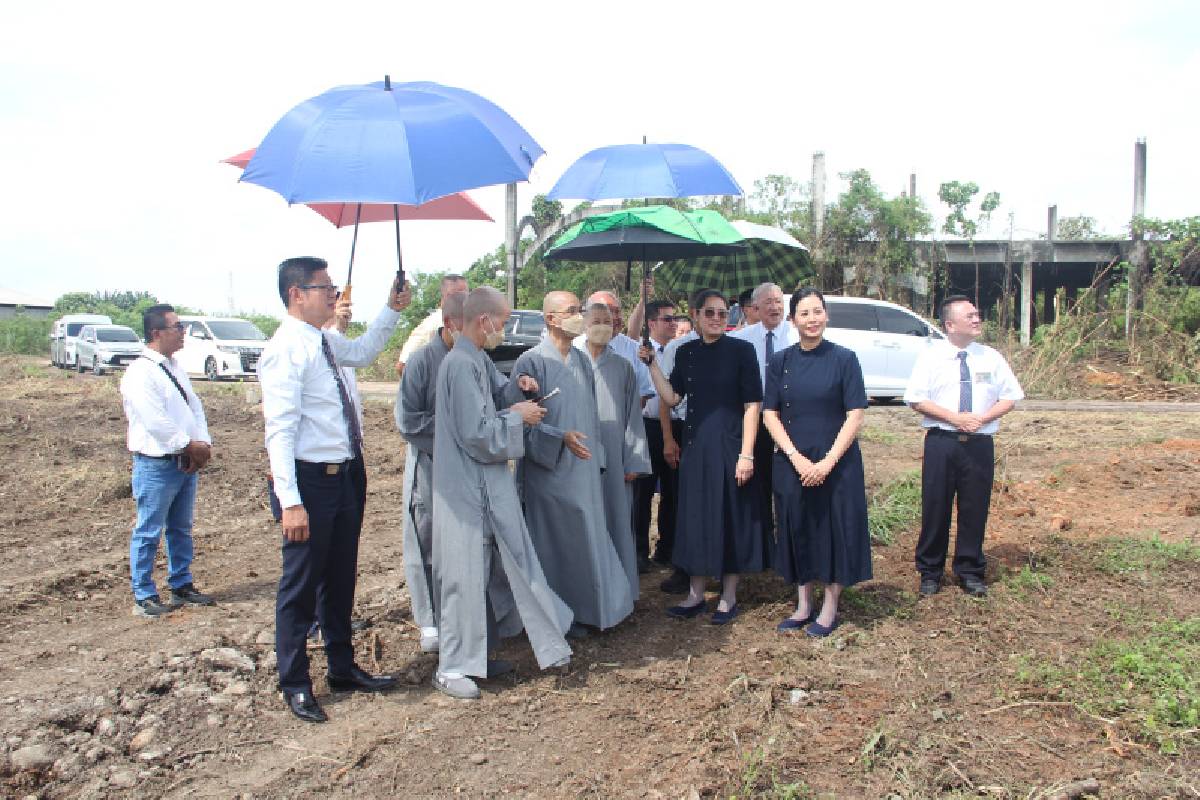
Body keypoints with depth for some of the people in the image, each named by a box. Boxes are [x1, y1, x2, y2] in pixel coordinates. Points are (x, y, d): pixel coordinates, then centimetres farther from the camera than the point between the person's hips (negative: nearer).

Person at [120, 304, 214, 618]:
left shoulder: (176, 369, 12)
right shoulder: (140, 373, -15)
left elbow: (195, 407, 9)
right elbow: (156, 421, -21)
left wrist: (204, 444, -5)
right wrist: (191, 445, -14)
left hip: (186, 462, 9)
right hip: (156, 465, -9)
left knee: (181, 529, 18)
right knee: (148, 532, 3)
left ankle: (181, 586, 30)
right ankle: (144, 597, 14)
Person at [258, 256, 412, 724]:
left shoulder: (324, 344, 9)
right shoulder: (285, 351, -17)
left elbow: (362, 352, 32)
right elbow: (280, 430, -22)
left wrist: (392, 311, 23)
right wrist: (290, 501, -25)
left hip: (347, 474, 9)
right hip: (311, 478, -9)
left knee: (340, 578, 20)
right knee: (301, 584, 6)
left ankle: (343, 669, 36)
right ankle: (295, 685, 23)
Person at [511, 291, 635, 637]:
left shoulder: (582, 361, 9)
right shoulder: (532, 361, -12)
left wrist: (597, 456, 14)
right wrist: (561, 438, -24)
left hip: (584, 469, 6)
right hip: (549, 471, -6)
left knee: (585, 540, 11)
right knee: (555, 543, 3)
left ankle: (581, 609, 25)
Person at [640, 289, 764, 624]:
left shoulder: (741, 350, -6)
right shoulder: (686, 352, 7)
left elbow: (752, 404, -9)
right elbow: (672, 398, 3)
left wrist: (746, 454, -14)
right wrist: (651, 363, -5)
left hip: (730, 445, -4)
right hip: (696, 445, 4)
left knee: (731, 517, 5)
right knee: (695, 516, 10)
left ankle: (728, 596, 20)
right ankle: (696, 594, 24)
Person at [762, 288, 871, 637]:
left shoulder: (844, 359, -6)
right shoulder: (780, 362, 2)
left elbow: (856, 415, -8)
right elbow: (769, 414, 1)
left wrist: (828, 462, -16)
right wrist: (796, 458, -11)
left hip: (837, 461, -2)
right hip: (792, 462, 3)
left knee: (835, 528, 4)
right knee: (798, 529, 9)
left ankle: (829, 608, 20)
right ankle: (803, 605, 24)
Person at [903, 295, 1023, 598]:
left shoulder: (991, 357, 6)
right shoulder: (931, 357, -1)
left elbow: (1010, 398, 8)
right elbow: (916, 400, -5)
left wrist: (982, 418, -10)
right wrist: (953, 417, -15)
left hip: (979, 443, 2)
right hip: (941, 442, -2)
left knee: (975, 509, 8)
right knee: (935, 507, 3)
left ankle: (970, 572, 24)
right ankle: (930, 573, 18)